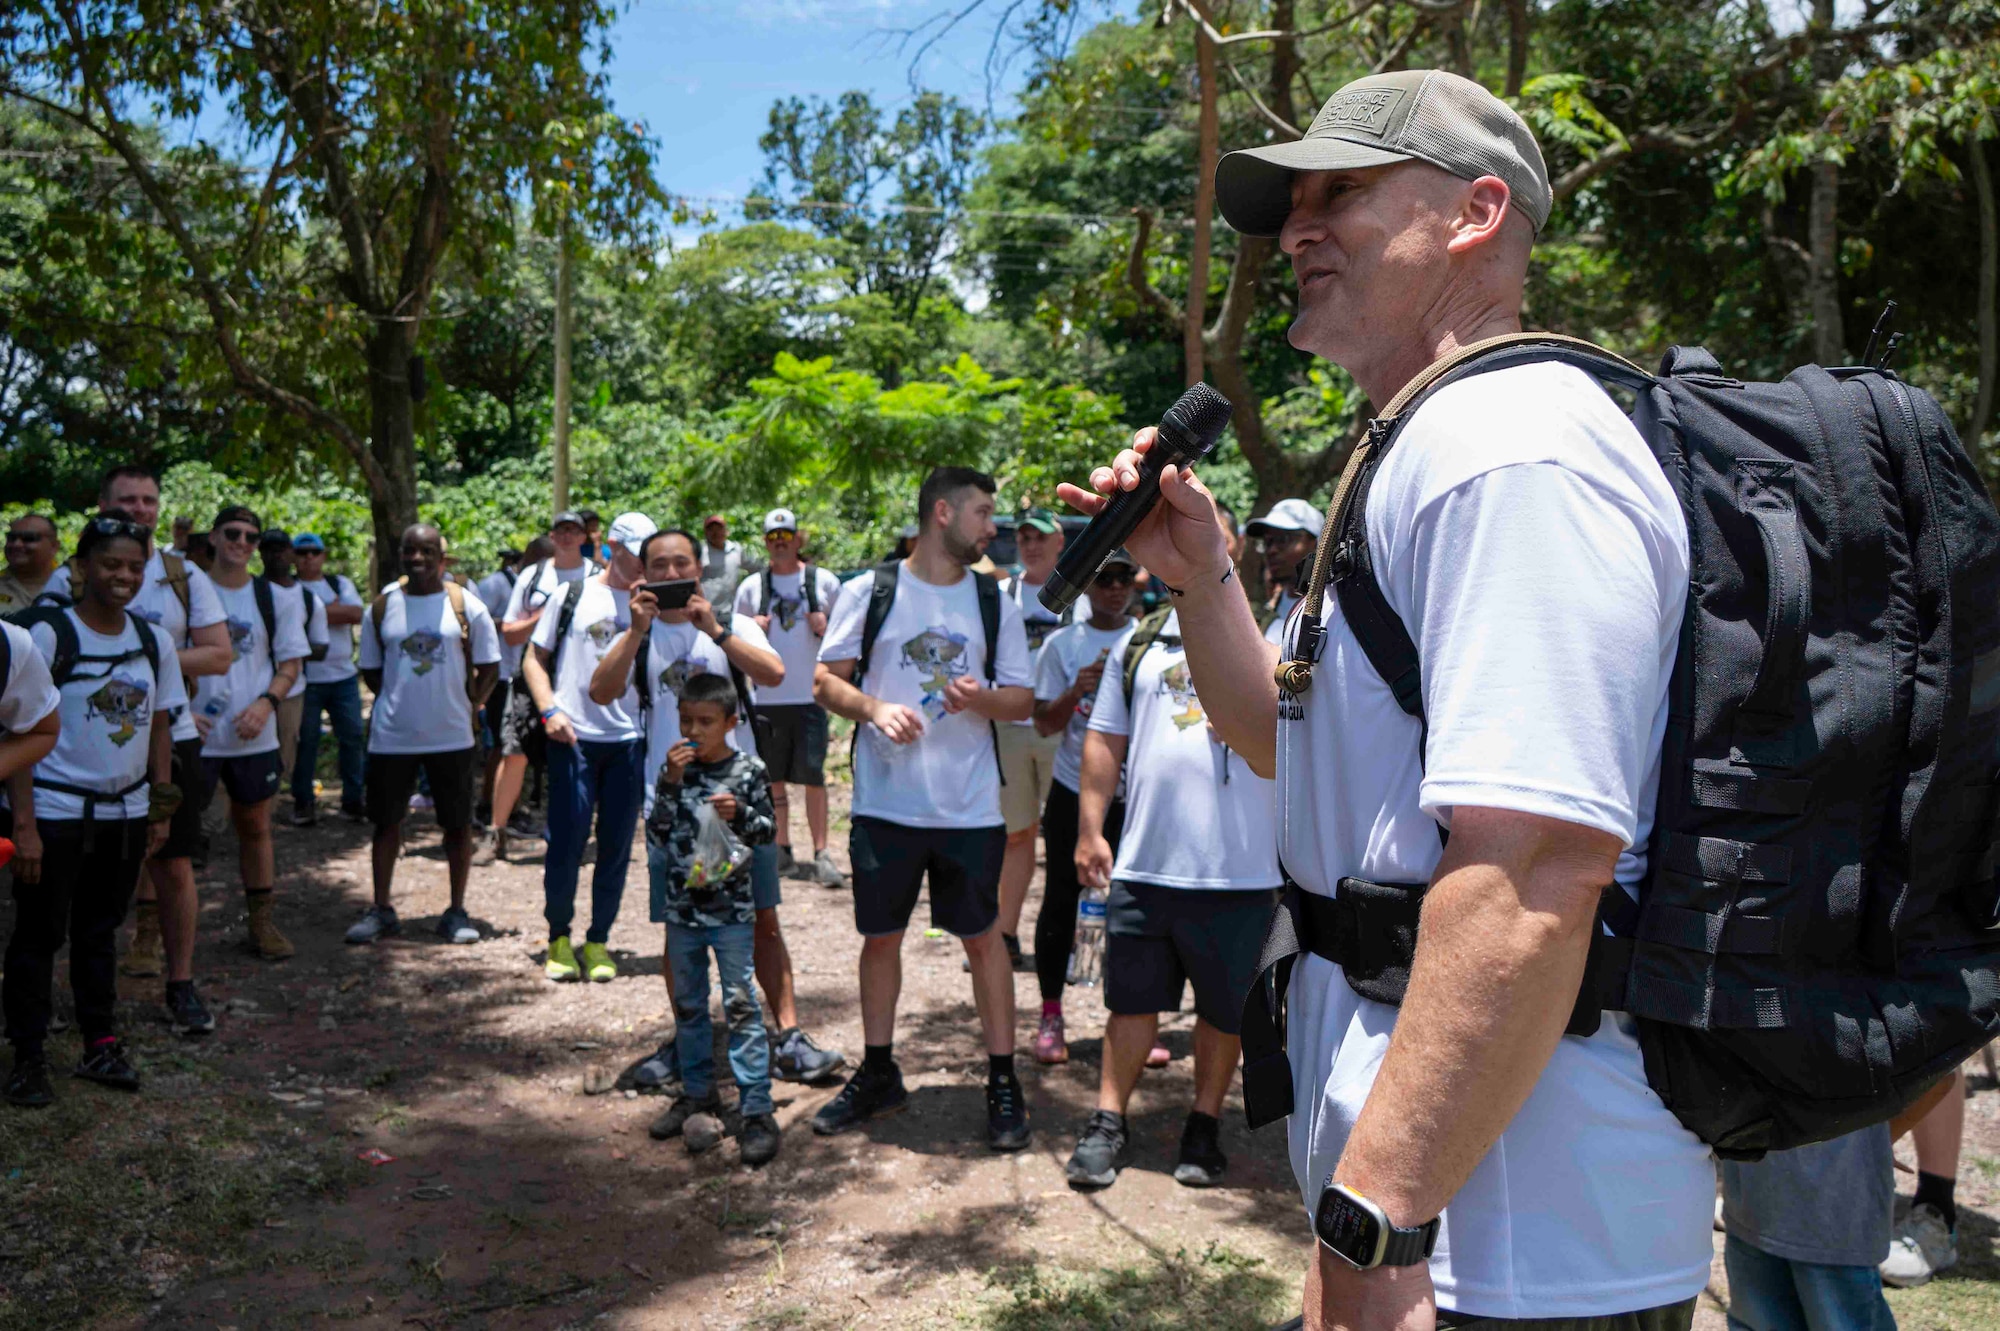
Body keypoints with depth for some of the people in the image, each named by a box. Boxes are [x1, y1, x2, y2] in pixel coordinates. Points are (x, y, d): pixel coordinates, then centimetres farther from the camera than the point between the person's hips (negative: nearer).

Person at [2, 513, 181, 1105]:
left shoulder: (154, 640, 4)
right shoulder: (49, 633, -11)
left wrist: (161, 808, 9)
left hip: (125, 812, 5)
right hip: (55, 812, -5)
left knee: (100, 930, 15)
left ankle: (101, 1045, 24)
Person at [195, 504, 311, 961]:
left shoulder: (276, 599, 5)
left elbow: (291, 664, 6)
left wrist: (265, 703, -11)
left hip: (253, 735, 2)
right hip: (194, 734, -2)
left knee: (255, 826, 11)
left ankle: (262, 922, 21)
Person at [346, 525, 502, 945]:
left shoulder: (467, 607, -2)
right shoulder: (381, 607, 4)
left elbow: (490, 668, 3)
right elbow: (371, 669, 12)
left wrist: (467, 706, -3)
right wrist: (397, 701, 3)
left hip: (452, 737, -1)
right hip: (391, 736, 2)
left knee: (457, 825, 5)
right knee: (386, 822, 7)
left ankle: (456, 912, 15)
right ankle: (381, 909, 19)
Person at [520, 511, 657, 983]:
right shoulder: (574, 594, 5)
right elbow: (534, 659, 9)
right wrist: (549, 711, -6)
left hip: (629, 739, 2)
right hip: (573, 736, -2)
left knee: (616, 845, 5)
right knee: (565, 842, 0)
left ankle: (598, 942, 18)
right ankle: (559, 938, 17)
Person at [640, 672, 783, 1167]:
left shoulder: (748, 769, -5)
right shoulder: (673, 768, 2)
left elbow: (766, 831, -2)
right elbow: (656, 831, -5)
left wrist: (740, 813, -21)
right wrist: (670, 782, -17)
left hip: (732, 908, -4)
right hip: (681, 905, 4)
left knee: (741, 1004, -5)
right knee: (688, 1004, 15)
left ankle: (756, 1110, -1)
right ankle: (698, 1093, 31)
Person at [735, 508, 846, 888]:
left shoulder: (824, 582, 6)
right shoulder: (751, 587, 10)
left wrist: (825, 629, -9)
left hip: (811, 695, -2)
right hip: (766, 696, 2)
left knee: (813, 775, -5)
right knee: (773, 778, 6)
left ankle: (821, 852, 0)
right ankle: (782, 852, 15)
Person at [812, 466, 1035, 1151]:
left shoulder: (995, 603, 7)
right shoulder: (870, 592, 1)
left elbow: (1023, 699, 8)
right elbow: (826, 680, 3)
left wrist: (981, 699, -13)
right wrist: (874, 709, -16)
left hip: (971, 806, 1)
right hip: (885, 802, 0)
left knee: (983, 937, 4)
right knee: (880, 936, 10)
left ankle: (1003, 1082, 15)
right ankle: (879, 1074, 26)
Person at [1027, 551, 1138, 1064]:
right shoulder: (1061, 644, 3)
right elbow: (1044, 722, 0)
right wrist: (1076, 691, -17)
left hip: (1133, 794, 0)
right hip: (1073, 790, 0)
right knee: (1061, 899, 4)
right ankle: (1050, 1017, 16)